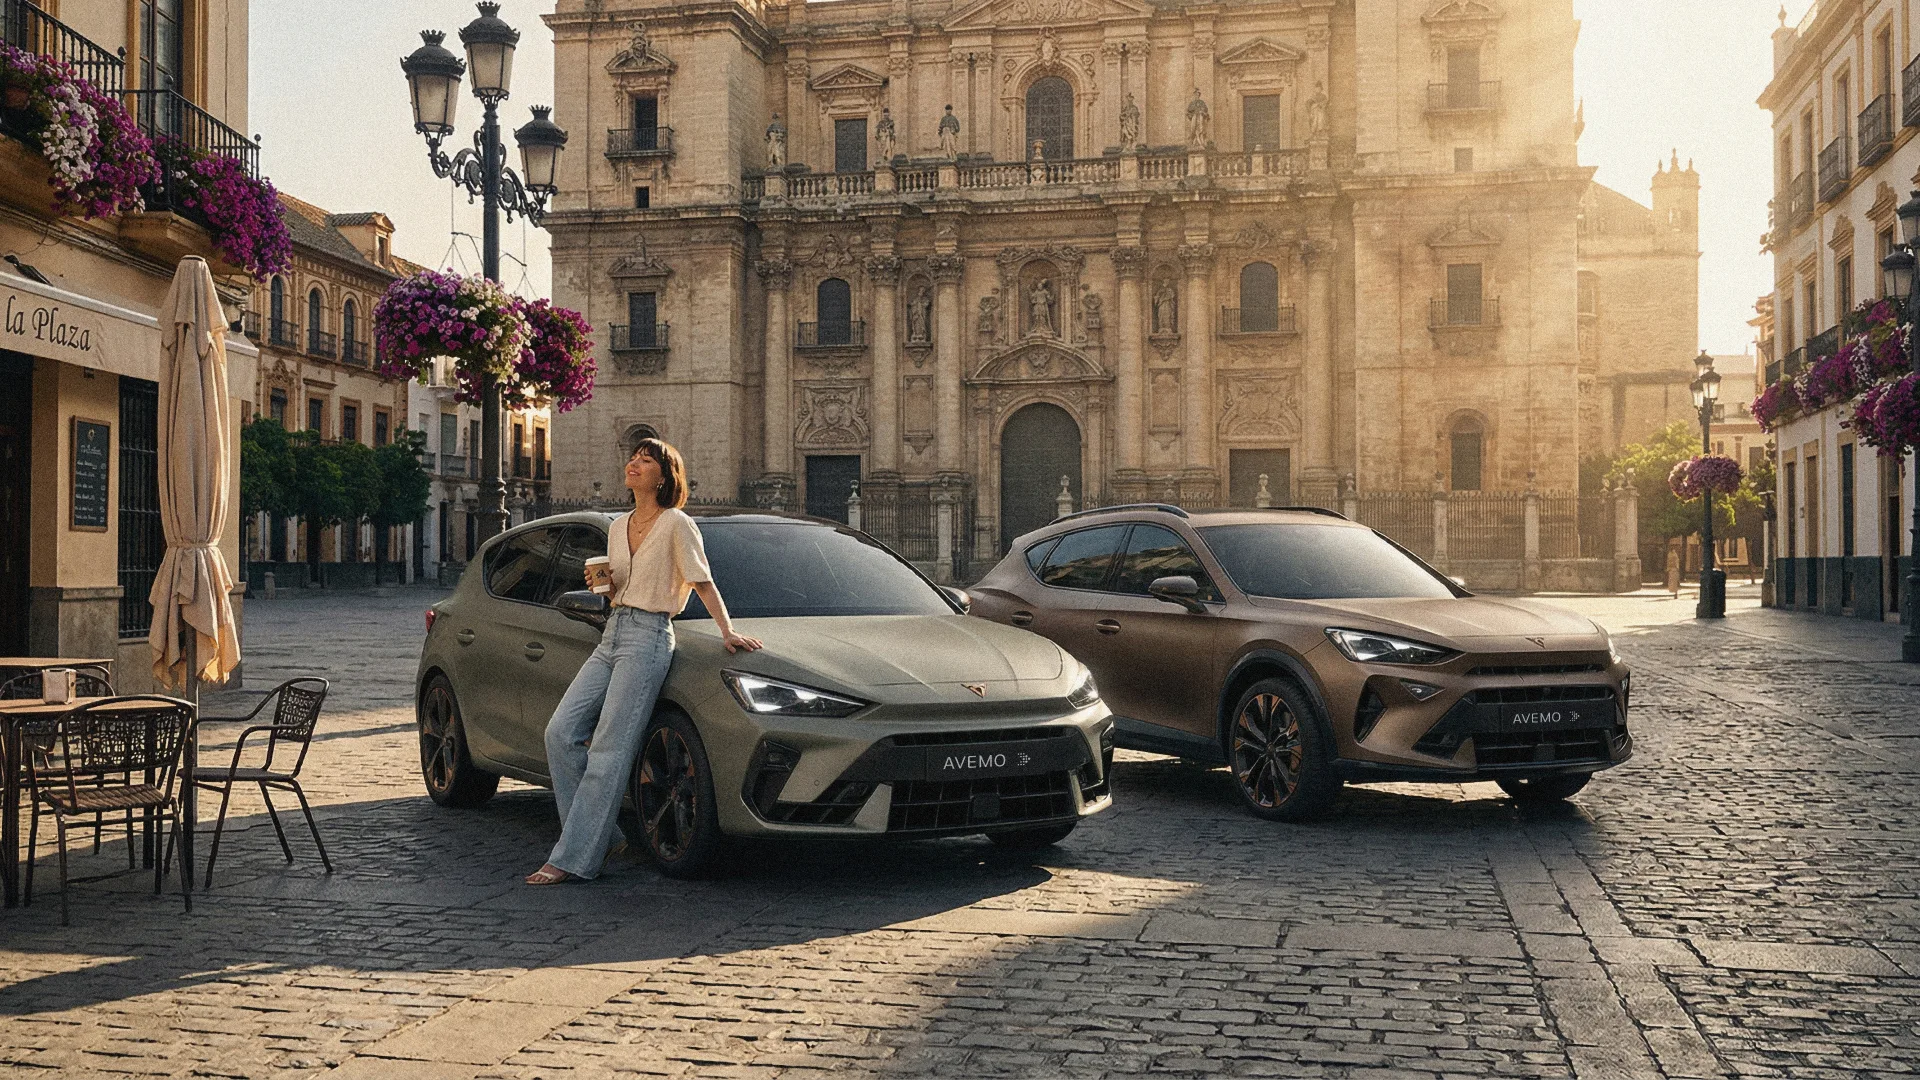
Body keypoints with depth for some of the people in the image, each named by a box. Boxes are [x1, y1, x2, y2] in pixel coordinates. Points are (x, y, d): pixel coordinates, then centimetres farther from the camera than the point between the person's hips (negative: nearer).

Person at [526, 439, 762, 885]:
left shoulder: (676, 524, -5)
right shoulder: (618, 527, 16)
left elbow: (704, 583, -2)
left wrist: (727, 631, -9)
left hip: (647, 638, -8)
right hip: (612, 636, 8)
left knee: (608, 752, -10)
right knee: (561, 732, -4)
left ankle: (573, 859, -9)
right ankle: (596, 832, 6)